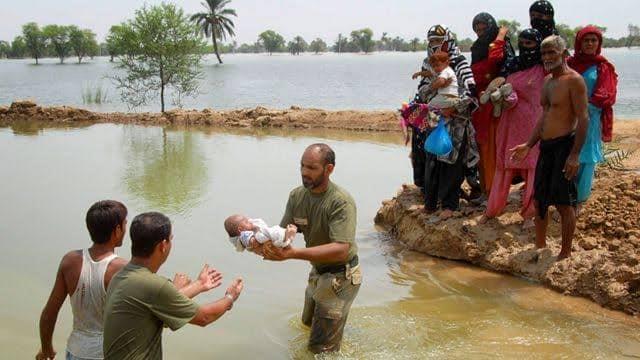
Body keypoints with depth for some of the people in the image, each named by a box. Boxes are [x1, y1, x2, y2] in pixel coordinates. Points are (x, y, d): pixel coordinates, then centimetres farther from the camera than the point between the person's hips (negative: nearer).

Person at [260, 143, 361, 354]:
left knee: (321, 348, -1)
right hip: (317, 271, 7)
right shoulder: (297, 196, -7)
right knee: (308, 322, 30)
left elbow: (341, 250, -38)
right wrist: (267, 242, -33)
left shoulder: (341, 202, -29)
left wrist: (293, 253, -47)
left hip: (340, 276, -7)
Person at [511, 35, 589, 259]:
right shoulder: (547, 81, 16)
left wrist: (575, 155, -21)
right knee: (539, 199, 13)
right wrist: (529, 145, 20)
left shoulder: (573, 80, -11)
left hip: (564, 146, -9)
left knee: (564, 202, -3)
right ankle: (540, 247, 26)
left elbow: (583, 118, -16)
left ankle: (565, 254, 9)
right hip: (546, 147, 9)